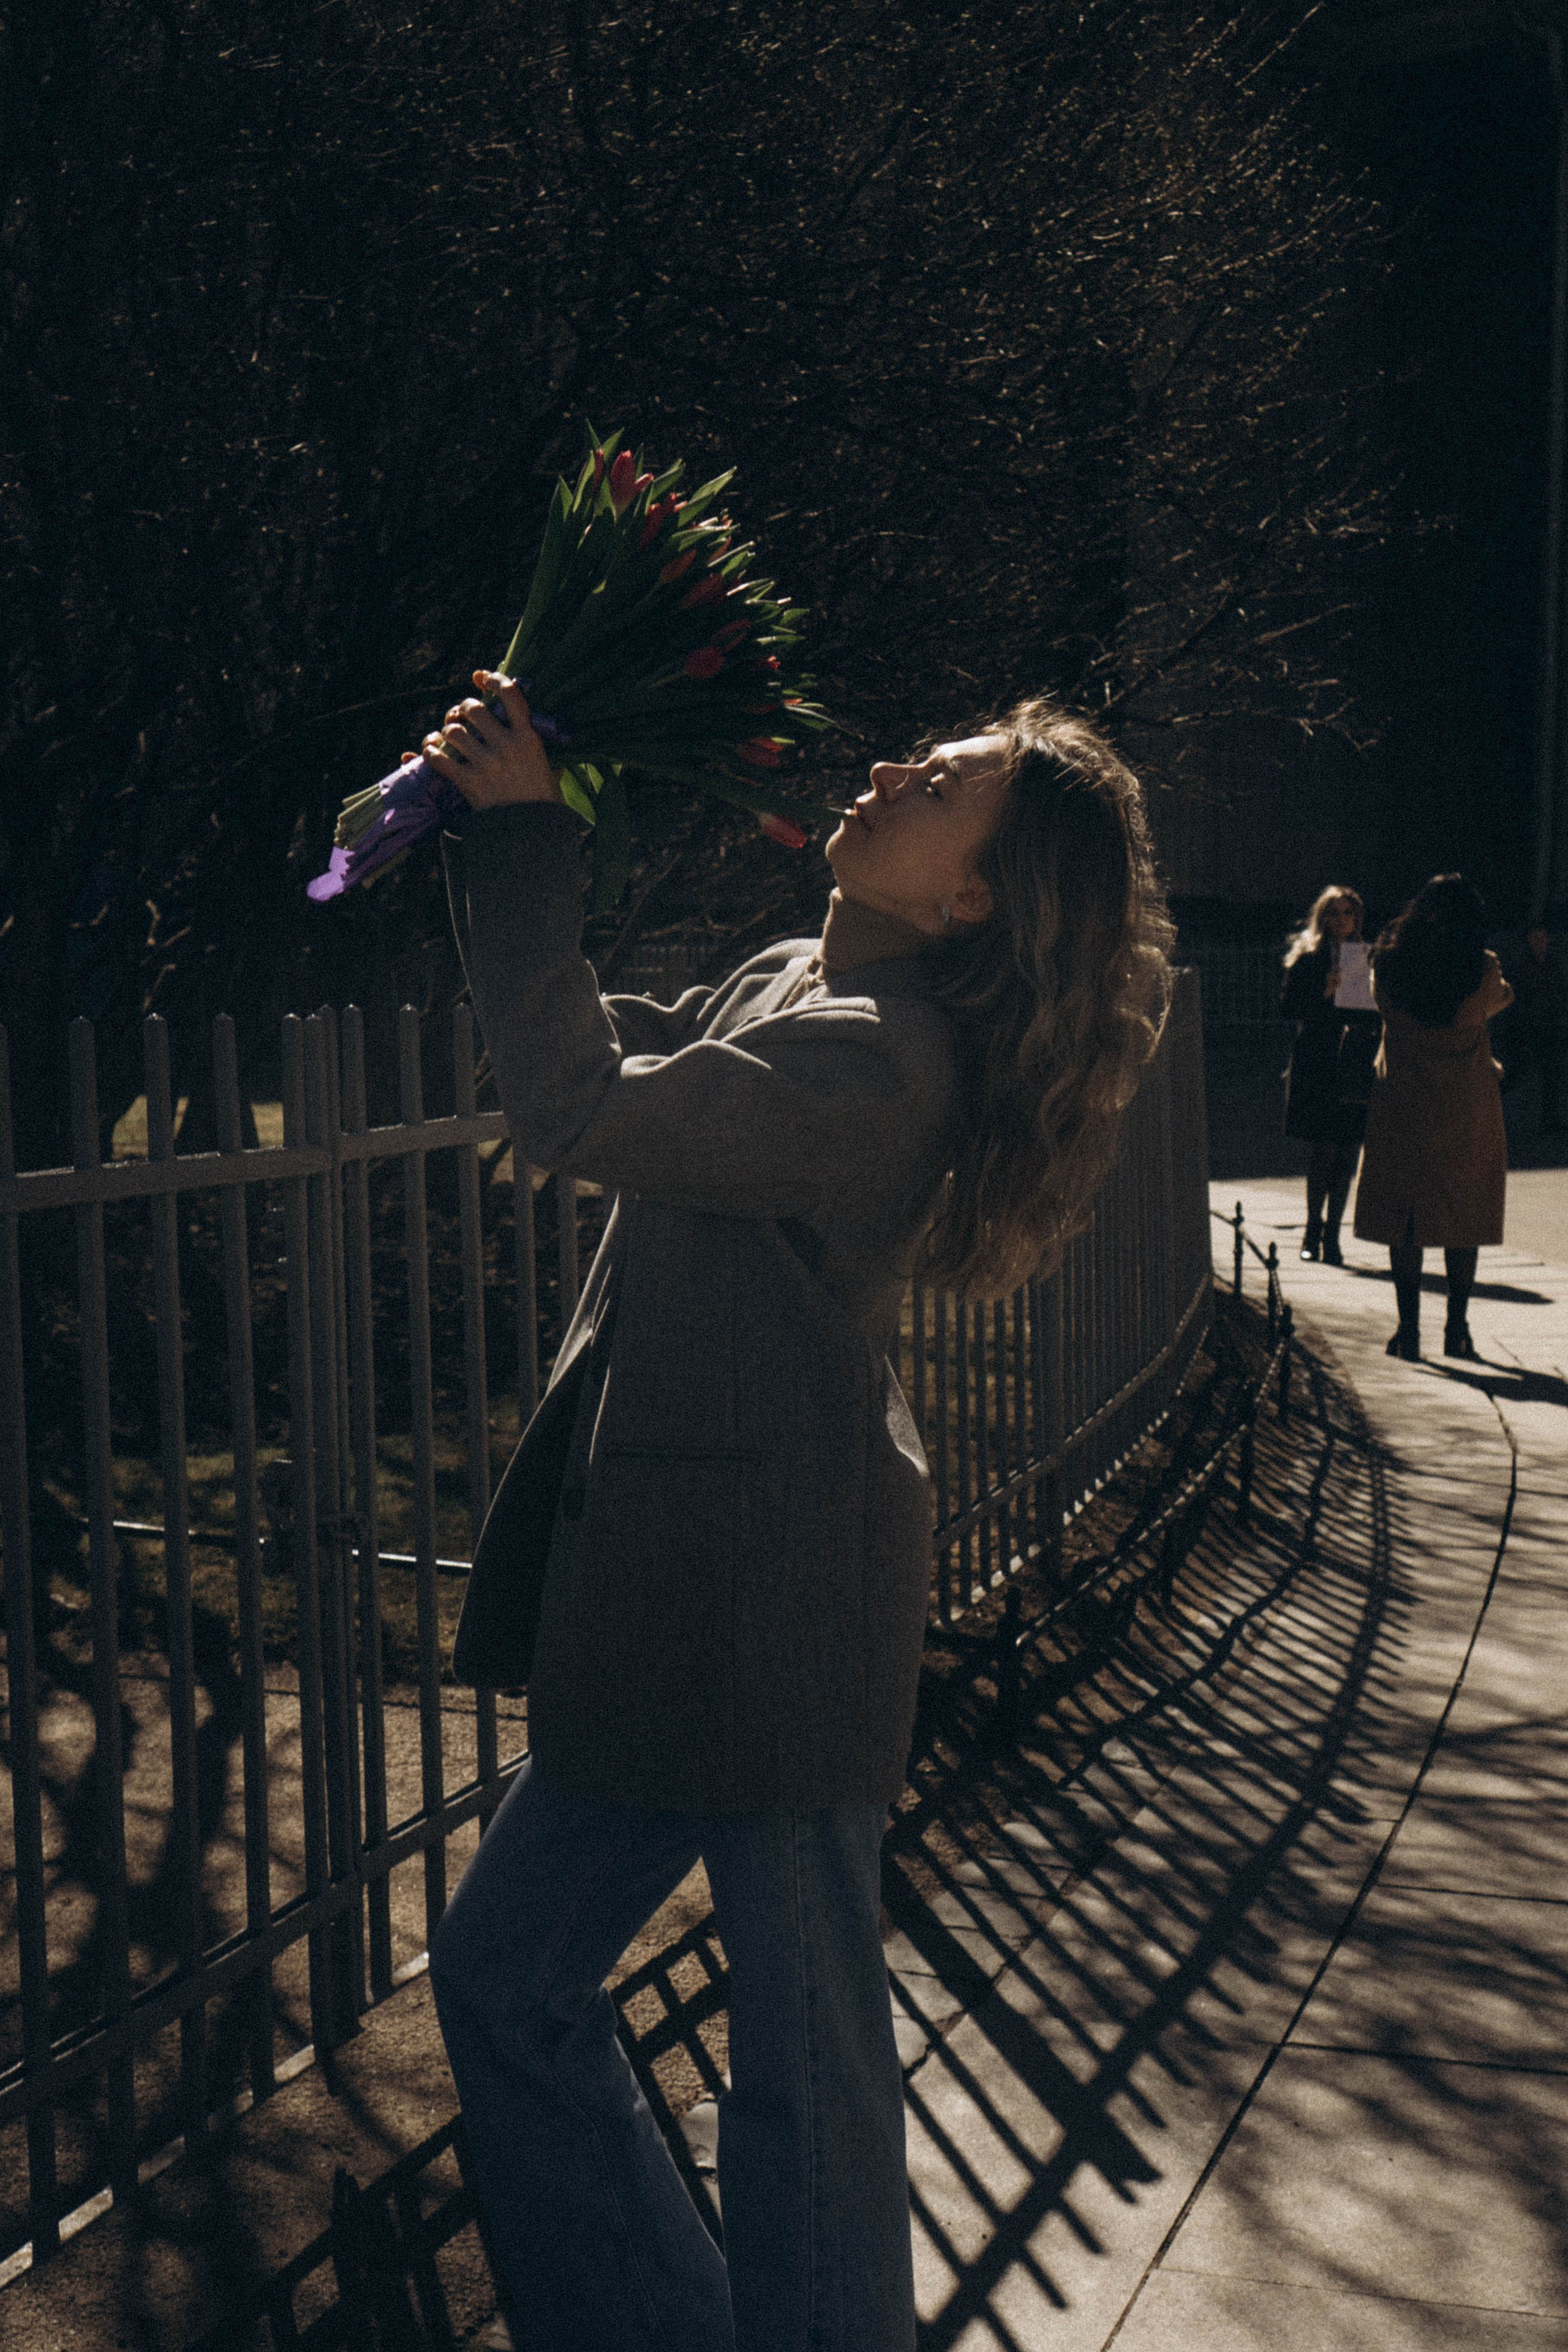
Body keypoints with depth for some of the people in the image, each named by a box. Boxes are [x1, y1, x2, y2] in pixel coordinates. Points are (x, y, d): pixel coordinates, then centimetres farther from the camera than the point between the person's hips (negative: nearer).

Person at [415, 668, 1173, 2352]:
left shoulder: (881, 1063, -20)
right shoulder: (798, 981, 10)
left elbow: (578, 1111, -27)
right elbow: (609, 1044, 22)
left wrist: (524, 838, -19)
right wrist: (500, 837, 10)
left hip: (770, 1608, -10)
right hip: (685, 1584, 10)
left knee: (803, 2060, 5)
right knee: (501, 1979, 18)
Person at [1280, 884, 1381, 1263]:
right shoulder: (1307, 959, 3)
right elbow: (1288, 1007, -4)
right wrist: (1324, 994, -17)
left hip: (1357, 1069, 3)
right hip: (1317, 1065, -3)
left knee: (1348, 1153, 2)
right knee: (1326, 1149, -6)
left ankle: (1331, 1233, 11)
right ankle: (1314, 1229, 9)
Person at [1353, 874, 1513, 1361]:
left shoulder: (1389, 965, -6)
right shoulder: (1484, 970, -8)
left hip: (1402, 1106, 0)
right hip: (1468, 1110, 0)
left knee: (1403, 1221, 7)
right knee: (1463, 1221, 10)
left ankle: (1409, 1328, 6)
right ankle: (1457, 1329, 12)